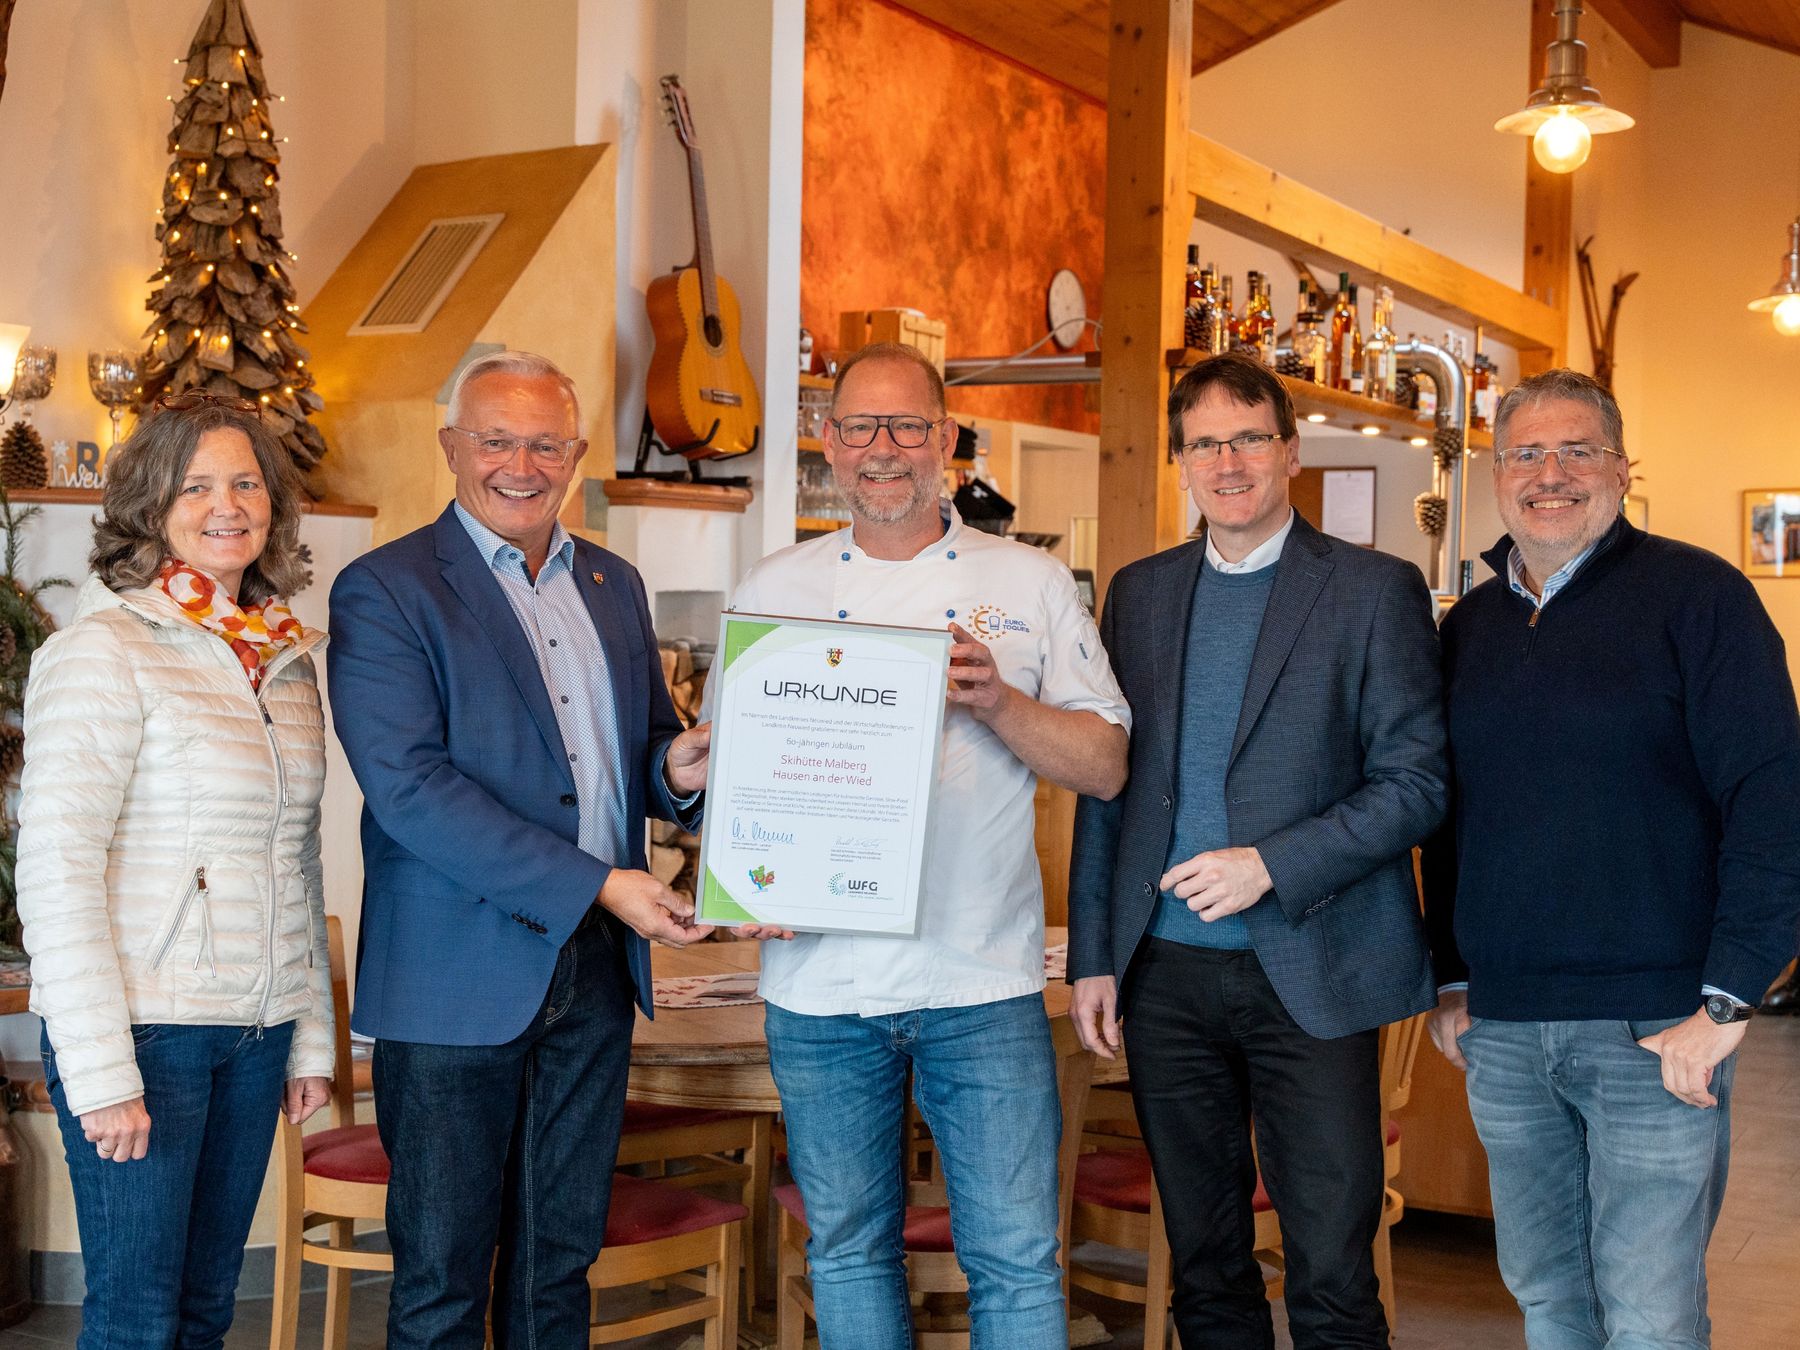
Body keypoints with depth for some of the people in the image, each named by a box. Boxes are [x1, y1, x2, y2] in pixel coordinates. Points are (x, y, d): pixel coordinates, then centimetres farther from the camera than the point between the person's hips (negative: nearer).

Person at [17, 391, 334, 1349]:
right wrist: (101, 1071, -18)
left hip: (255, 1033, 6)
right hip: (143, 1028, -6)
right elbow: (54, 867, -15)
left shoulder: (287, 657, 11)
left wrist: (311, 1036, 14)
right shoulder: (104, 651, -10)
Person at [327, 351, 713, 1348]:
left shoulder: (612, 584, 13)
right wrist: (598, 885, -20)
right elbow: (409, 787, -16)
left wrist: (675, 770, -7)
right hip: (458, 978, -5)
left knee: (560, 1262, 14)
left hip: (596, 969, 6)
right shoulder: (383, 591, -7)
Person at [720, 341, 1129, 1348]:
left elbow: (1106, 767, 1)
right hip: (819, 975, 2)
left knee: (1017, 1258, -1)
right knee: (849, 1247, 13)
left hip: (982, 981, -2)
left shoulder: (1032, 584, 4)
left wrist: (997, 702, -16)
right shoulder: (775, 590, 9)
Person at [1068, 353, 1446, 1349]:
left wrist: (1270, 866, -16)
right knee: (1204, 1265, 13)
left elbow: (1417, 781, -6)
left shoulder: (1375, 590, -1)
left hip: (1307, 975, -4)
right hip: (1165, 972, 4)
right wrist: (1093, 956, 8)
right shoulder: (1140, 593, 11)